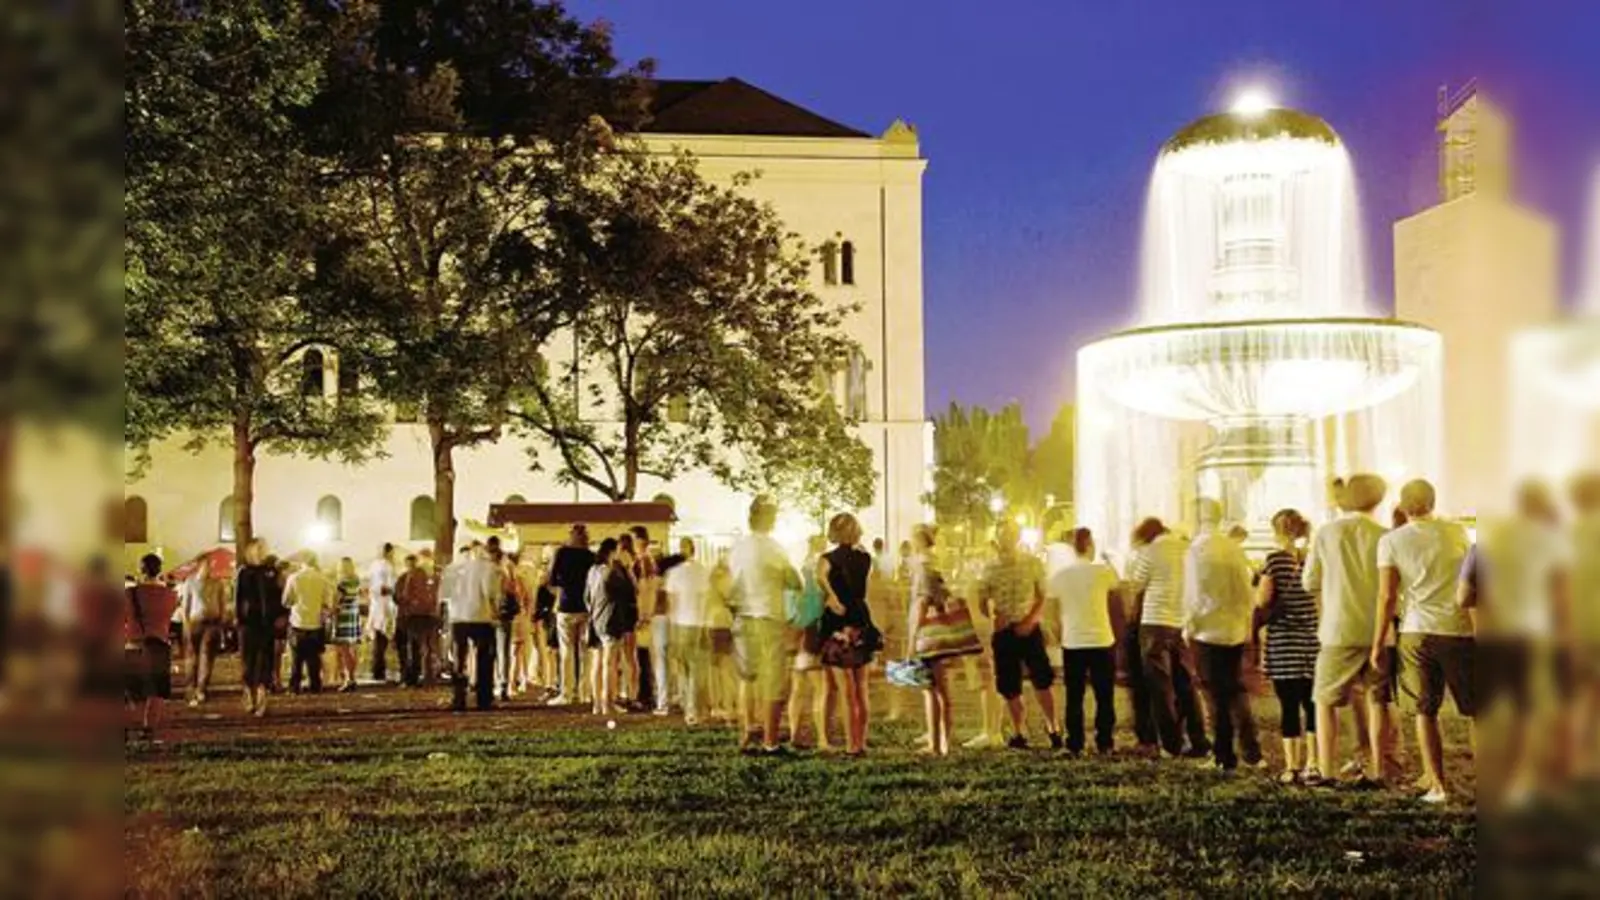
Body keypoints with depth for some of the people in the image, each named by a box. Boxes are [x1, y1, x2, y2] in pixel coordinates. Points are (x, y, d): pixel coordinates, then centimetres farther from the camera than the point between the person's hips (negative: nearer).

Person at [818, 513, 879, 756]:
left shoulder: (830, 558, -8)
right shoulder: (865, 559, 6)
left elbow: (820, 575, -30)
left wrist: (833, 599, -22)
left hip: (839, 625, -4)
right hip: (861, 622, 4)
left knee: (848, 689, -1)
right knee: (861, 687, 12)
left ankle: (852, 744, -1)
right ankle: (861, 742, 16)